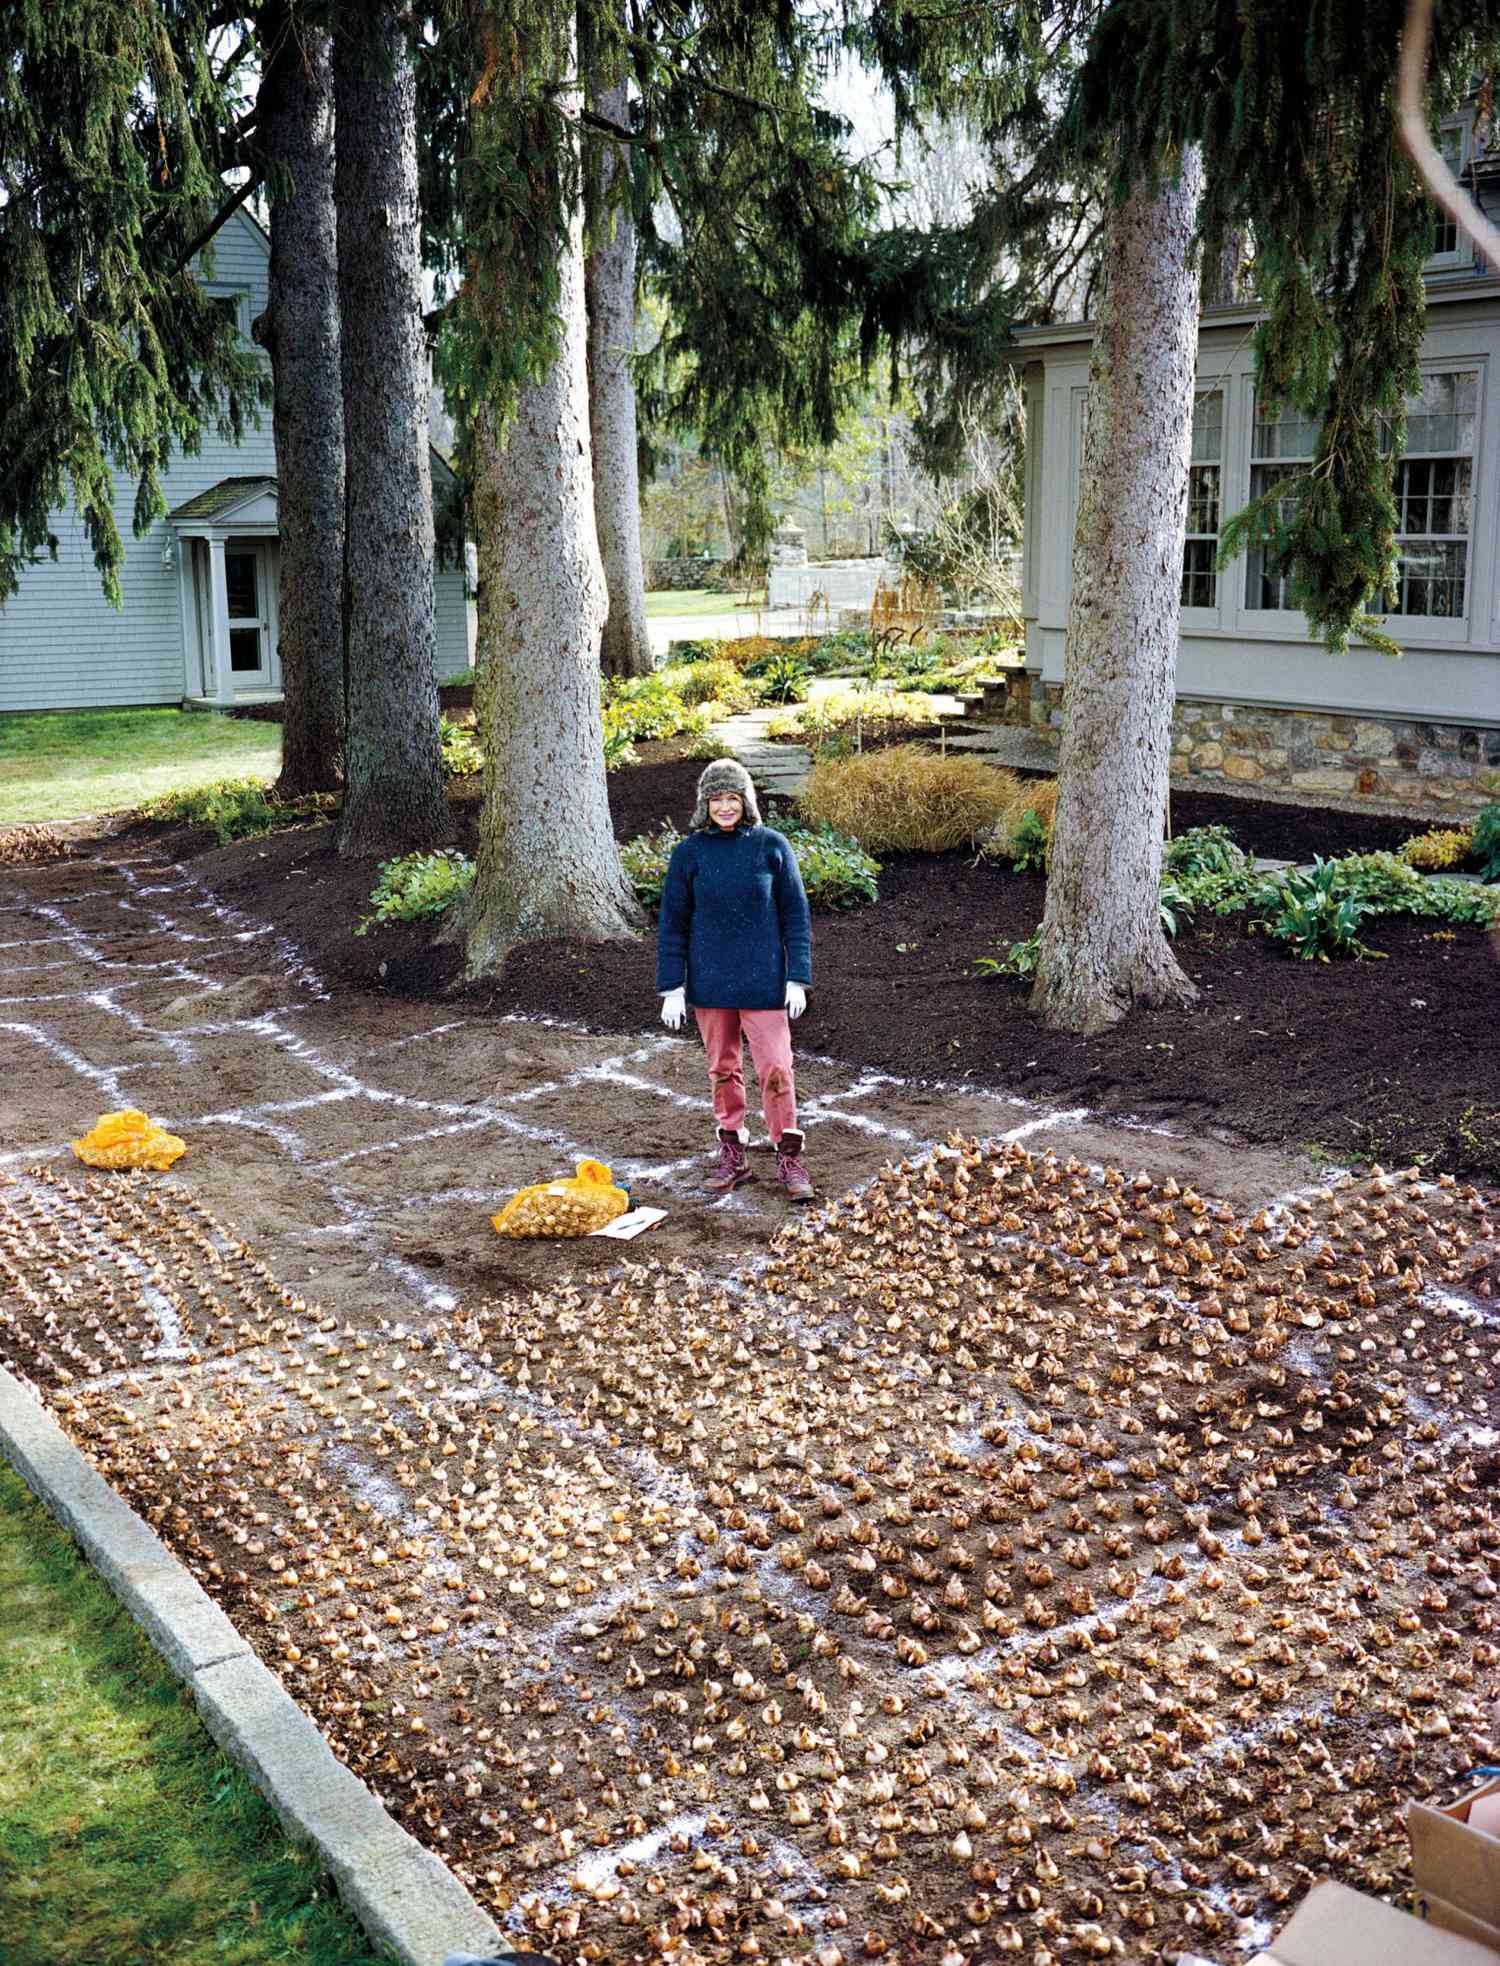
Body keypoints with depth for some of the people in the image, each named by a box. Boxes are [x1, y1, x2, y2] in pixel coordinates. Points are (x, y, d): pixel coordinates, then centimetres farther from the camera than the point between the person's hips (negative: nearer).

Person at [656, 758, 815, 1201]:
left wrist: (798, 978, -4)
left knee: (776, 1068, -3)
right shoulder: (689, 853, -1)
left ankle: (789, 1156, 9)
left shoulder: (772, 846, -3)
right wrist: (671, 988, -1)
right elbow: (673, 923, 3)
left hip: (763, 979, -1)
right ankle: (732, 1152, 23)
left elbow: (795, 914, 1)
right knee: (723, 1068, 11)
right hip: (710, 980, 2)